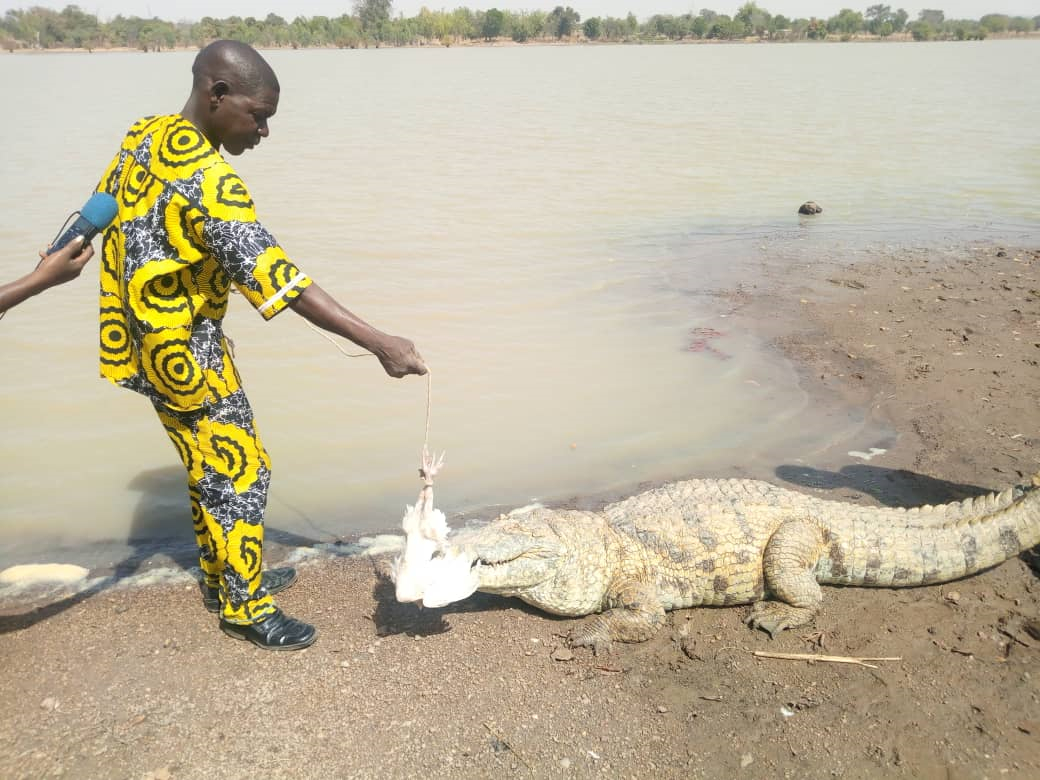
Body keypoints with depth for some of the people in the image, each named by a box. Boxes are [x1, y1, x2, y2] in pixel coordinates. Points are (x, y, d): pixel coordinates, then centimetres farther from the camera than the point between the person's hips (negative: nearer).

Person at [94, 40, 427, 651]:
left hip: (145, 340, 9)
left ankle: (224, 577, 36)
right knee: (240, 471, 3)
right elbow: (276, 279, -33)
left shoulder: (145, 135, 2)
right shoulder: (207, 178, -28)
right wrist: (379, 343, -34)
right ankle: (244, 610, 17)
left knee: (210, 464, 20)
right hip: (183, 349, -9)